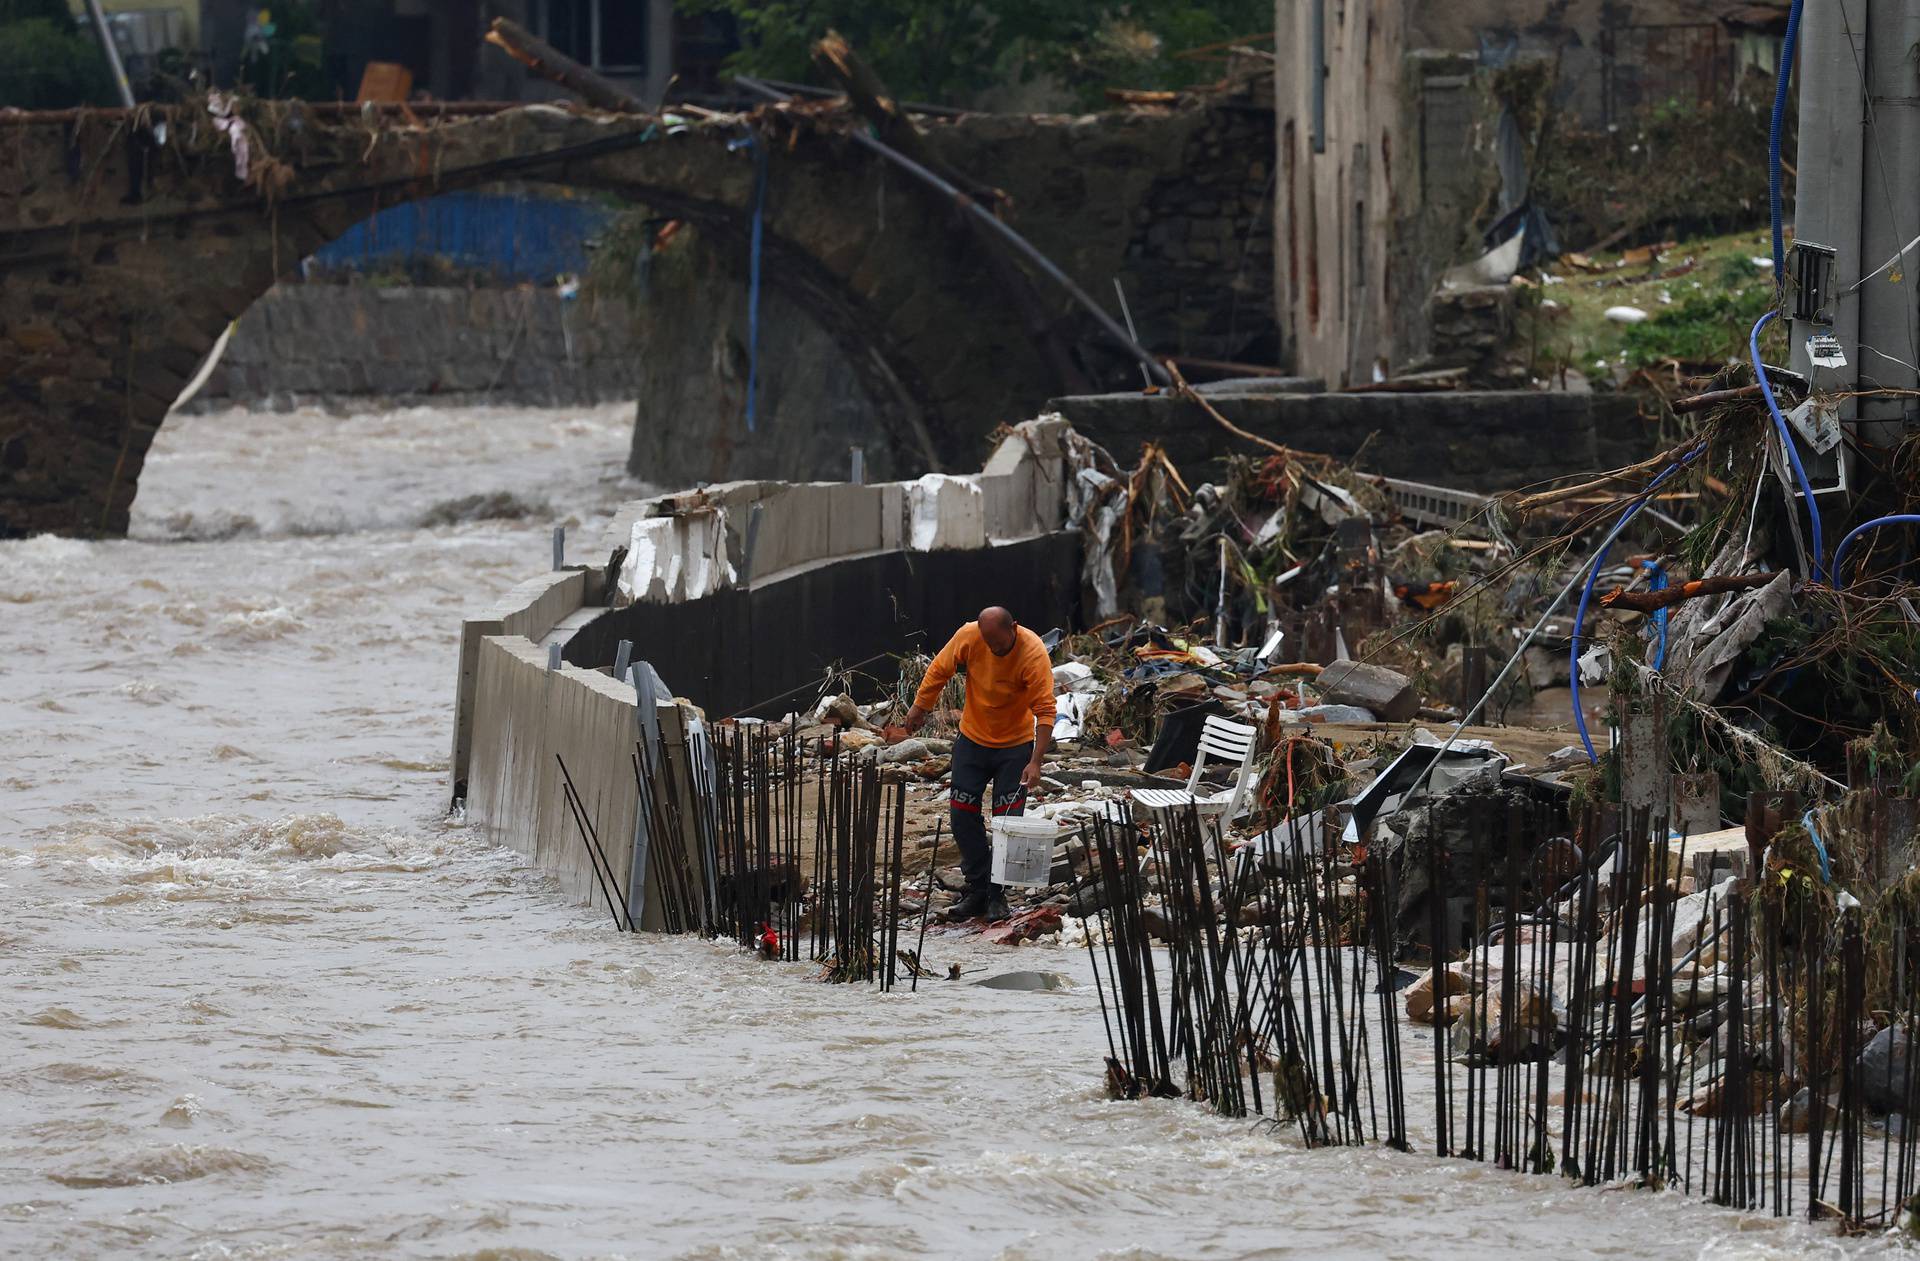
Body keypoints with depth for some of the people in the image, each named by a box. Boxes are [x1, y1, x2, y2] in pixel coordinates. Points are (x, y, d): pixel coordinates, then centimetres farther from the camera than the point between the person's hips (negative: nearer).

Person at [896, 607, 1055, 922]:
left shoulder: (1034, 653, -27)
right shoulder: (968, 636, -18)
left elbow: (1045, 710, -28)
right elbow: (939, 670, -1)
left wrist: (1035, 761, -35)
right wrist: (920, 707, 6)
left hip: (1015, 744, -3)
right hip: (973, 739, 3)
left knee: (1008, 818, -5)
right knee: (963, 814, 1)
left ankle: (996, 894, 4)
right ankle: (977, 888, 11)